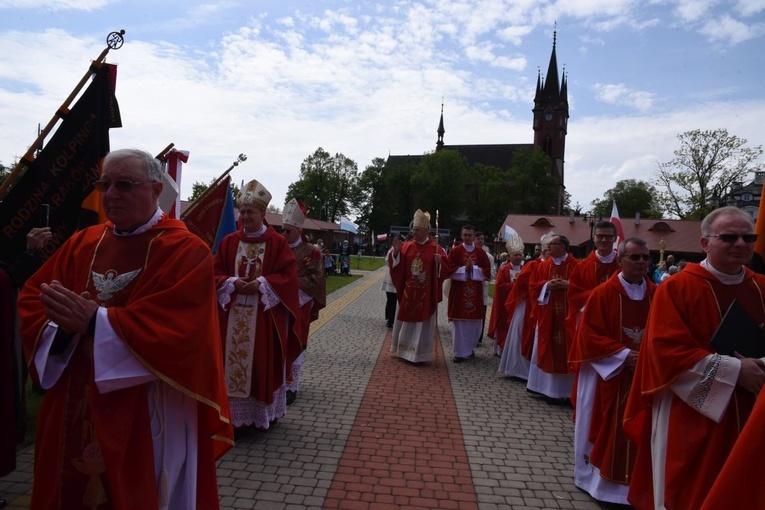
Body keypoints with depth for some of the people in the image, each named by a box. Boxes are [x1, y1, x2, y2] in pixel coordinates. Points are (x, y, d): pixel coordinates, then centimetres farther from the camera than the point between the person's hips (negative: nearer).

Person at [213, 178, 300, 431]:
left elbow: (289, 276, -7)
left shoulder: (278, 243, -2)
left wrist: (261, 284, -18)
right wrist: (232, 283, -13)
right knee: (233, 364, 6)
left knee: (264, 364, 5)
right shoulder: (229, 241, 6)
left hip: (265, 317, -3)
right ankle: (235, 414, 18)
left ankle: (265, 413, 19)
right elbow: (215, 273, 6)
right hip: (233, 316, 3)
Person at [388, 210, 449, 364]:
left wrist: (439, 262, -25)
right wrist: (396, 251, -16)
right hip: (408, 291, 3)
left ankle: (419, 354, 14)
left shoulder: (436, 249, -5)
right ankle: (404, 350, 30)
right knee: (405, 321, 14)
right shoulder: (407, 246, 2)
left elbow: (445, 270, -6)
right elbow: (396, 265, -1)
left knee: (422, 323, 4)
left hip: (426, 294, -3)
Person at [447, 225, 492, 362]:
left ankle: (469, 347, 30)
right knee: (459, 322, -2)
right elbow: (450, 269, -5)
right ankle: (459, 352, 6)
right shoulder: (455, 251, 0)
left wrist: (473, 268, -12)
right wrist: (464, 269, -17)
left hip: (475, 293, 2)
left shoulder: (481, 252, 6)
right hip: (459, 292, -2)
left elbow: (487, 270, 2)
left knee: (475, 322, 8)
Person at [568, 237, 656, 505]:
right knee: (605, 428, 6)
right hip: (608, 374, -4)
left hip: (644, 374, 4)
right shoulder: (603, 293, -10)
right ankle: (599, 477, 23)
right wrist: (623, 354, -18)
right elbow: (589, 334, -12)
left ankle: (630, 481, 26)